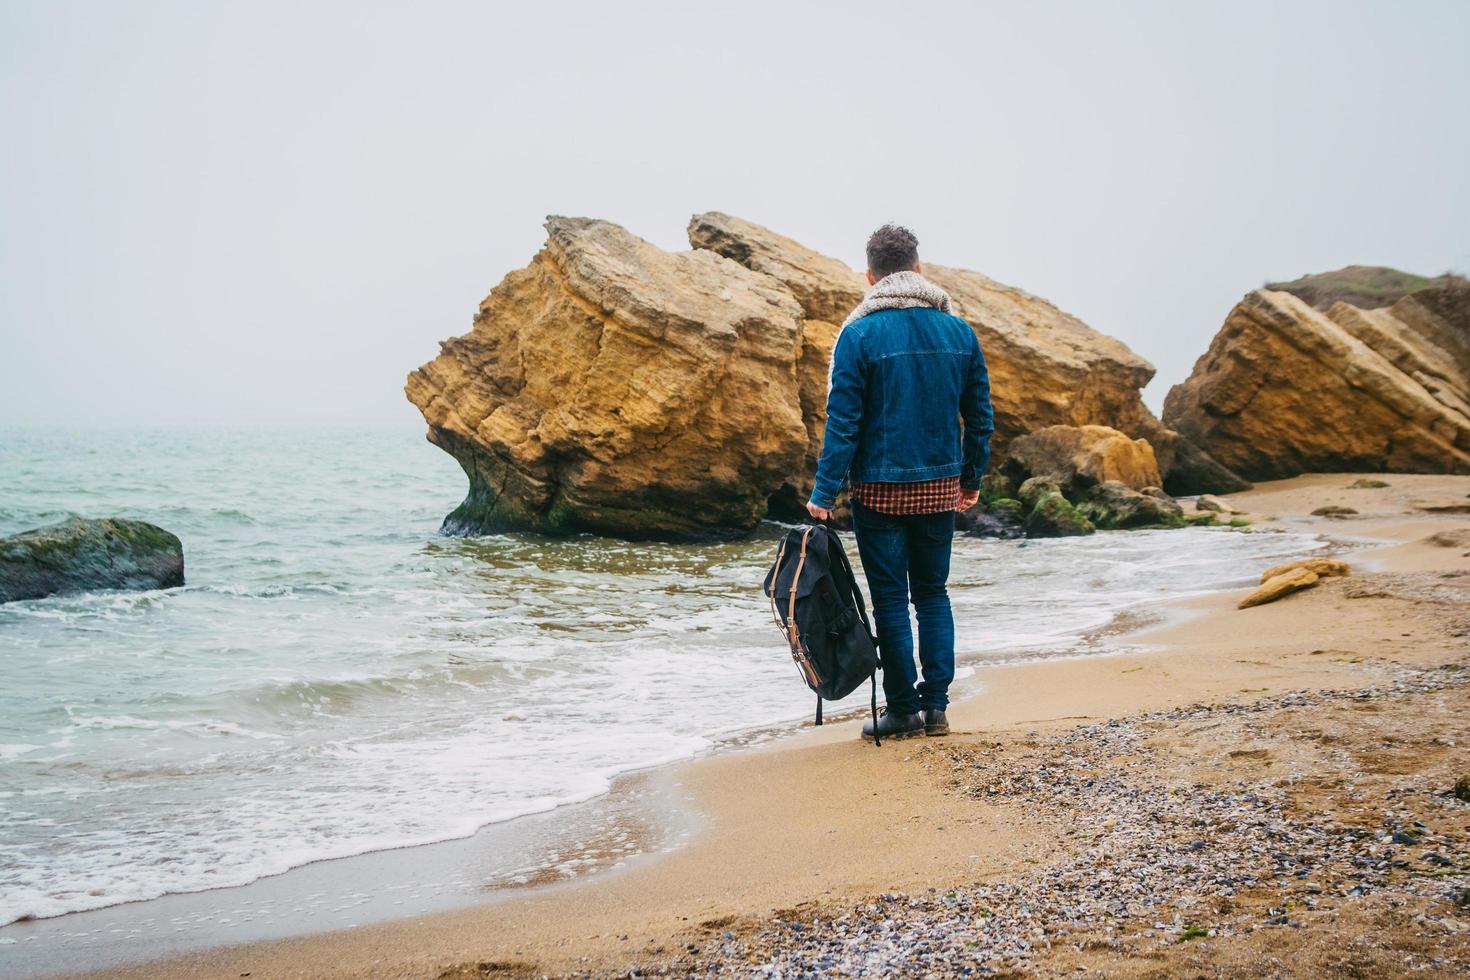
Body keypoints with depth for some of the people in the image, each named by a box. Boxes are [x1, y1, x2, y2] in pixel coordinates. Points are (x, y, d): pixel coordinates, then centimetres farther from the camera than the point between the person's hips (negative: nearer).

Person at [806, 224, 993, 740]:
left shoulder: (860, 335, -10)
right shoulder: (959, 332, 2)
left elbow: (843, 421, -12)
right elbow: (980, 416, 7)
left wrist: (824, 493, -10)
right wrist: (971, 478, 18)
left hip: (880, 490, -4)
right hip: (941, 489, 4)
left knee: (891, 600, 5)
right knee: (933, 594, 15)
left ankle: (903, 709, 10)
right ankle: (935, 705, 12)